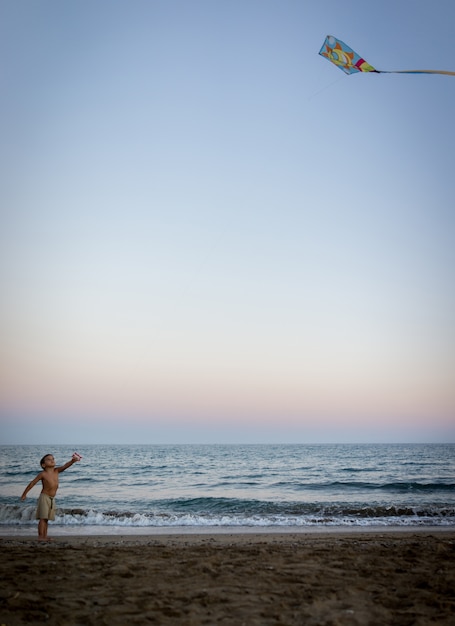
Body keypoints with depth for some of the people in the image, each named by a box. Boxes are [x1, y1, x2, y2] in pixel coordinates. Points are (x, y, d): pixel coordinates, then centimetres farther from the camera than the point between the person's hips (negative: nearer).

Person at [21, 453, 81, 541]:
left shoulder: (56, 471, 2)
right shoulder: (43, 474, -11)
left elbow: (65, 466, -13)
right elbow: (32, 483, -5)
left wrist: (73, 461, -32)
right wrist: (24, 494, -2)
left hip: (52, 499, 6)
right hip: (44, 497, -6)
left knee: (46, 519, 10)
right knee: (43, 518, -8)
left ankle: (45, 536, 14)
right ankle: (40, 537, -6)